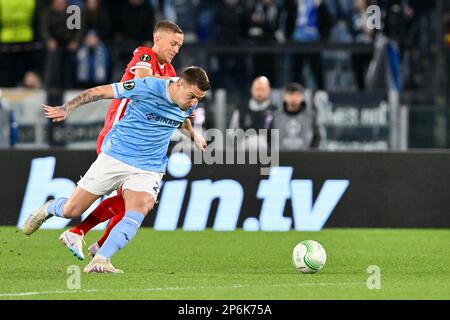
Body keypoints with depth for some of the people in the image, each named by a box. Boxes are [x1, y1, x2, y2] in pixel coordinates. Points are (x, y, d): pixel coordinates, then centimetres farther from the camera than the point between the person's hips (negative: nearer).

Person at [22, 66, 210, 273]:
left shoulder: (190, 104, -2)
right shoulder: (147, 87, -20)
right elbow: (99, 92, -13)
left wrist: (193, 136, 41)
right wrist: (66, 109, -15)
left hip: (148, 169, 3)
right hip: (114, 158, -3)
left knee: (139, 209, -28)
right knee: (70, 211, 3)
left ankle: (100, 261, -33)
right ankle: (48, 209, 39)